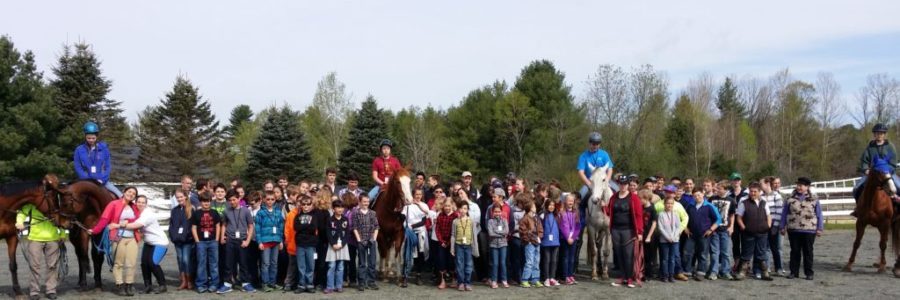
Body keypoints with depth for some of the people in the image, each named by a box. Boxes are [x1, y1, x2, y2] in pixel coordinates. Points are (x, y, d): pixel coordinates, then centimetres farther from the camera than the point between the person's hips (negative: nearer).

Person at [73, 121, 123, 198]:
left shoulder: (103, 148, 3)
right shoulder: (79, 150, 2)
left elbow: (108, 166, 5)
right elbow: (78, 168, 2)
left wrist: (102, 179, -9)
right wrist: (88, 180, -10)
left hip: (102, 181, 1)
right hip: (86, 181, -1)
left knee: (121, 196, -13)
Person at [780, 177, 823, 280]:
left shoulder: (814, 200, 3)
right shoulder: (791, 199, 6)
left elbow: (819, 215, 5)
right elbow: (784, 214, 8)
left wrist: (819, 228, -1)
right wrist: (783, 227, 5)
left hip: (809, 230, -1)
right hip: (793, 230, 1)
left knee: (808, 252, 5)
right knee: (794, 251, 7)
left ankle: (809, 273, 12)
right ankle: (794, 272, 14)